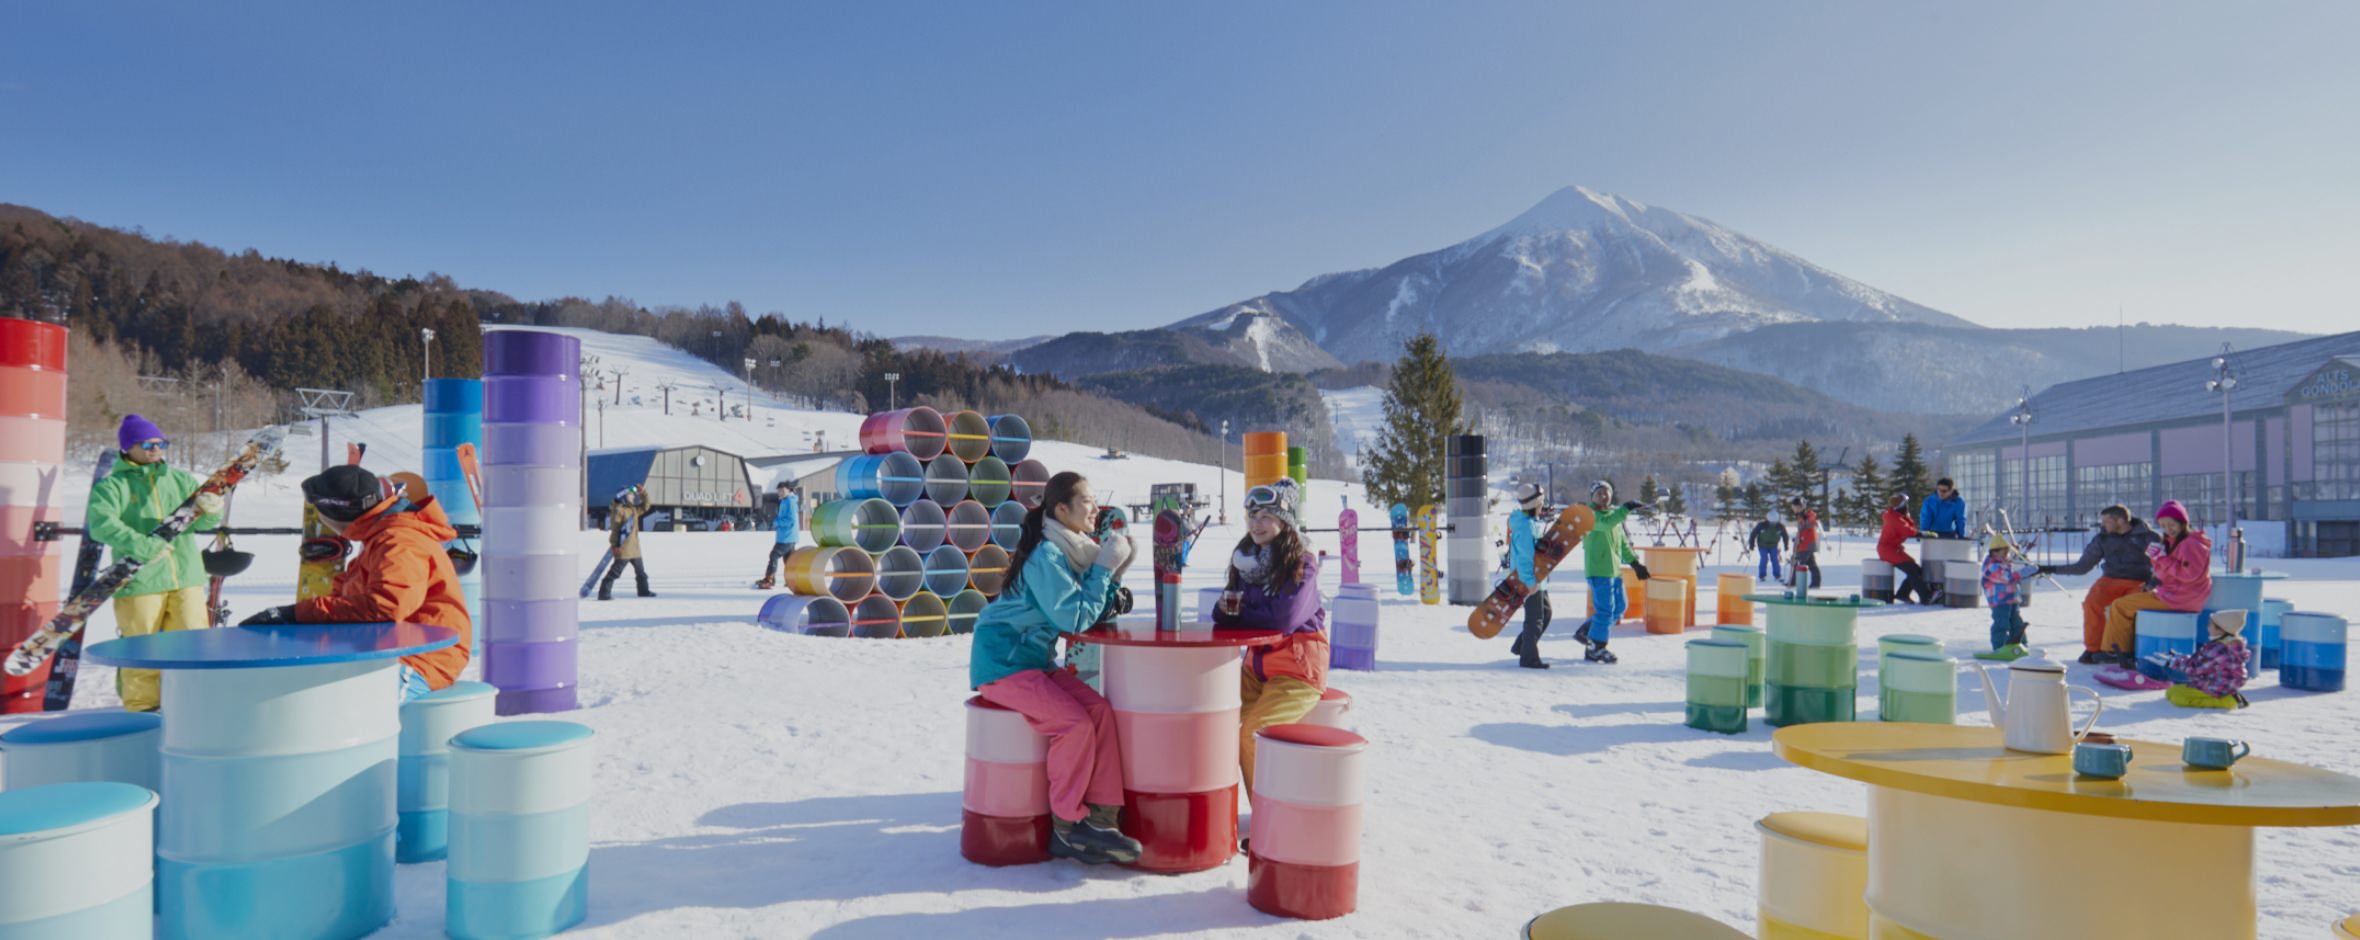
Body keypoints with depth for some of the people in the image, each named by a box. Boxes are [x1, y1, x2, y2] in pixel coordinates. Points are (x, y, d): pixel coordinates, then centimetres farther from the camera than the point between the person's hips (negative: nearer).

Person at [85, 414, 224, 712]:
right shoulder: (113, 485, 1)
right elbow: (100, 523, -14)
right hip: (139, 581, -3)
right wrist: (143, 546, -25)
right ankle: (142, 709, 16)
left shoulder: (180, 479, 13)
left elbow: (204, 519, 6)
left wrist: (210, 511, -19)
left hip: (186, 577, 3)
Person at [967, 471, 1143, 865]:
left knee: (1100, 710, -9)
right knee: (1075, 723, -22)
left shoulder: (1071, 551, 9)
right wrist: (1104, 567, -16)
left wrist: (1114, 566, -1)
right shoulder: (1046, 555, -19)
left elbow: (1096, 611, 11)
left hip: (1035, 660, 9)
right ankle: (1067, 825, -6)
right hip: (1002, 662, -9)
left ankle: (1100, 817, -9)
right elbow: (1076, 619, -21)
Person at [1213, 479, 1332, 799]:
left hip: (1298, 667, -6)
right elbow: (1227, 616, 12)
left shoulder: (1302, 563, -12)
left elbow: (1284, 618, -23)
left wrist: (1240, 614, -8)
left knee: (1252, 732, -20)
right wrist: (1226, 607, -13)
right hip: (1258, 664, 7)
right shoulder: (1246, 561, 7)